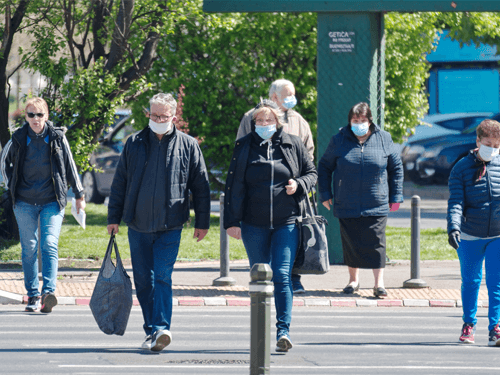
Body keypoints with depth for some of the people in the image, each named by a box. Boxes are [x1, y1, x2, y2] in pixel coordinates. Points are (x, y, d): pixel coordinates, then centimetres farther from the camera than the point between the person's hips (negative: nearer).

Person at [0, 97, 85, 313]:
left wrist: (79, 194, 12)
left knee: (49, 245, -14)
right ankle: (33, 295, 9)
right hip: (25, 202, 2)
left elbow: (70, 167, 10)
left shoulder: (57, 137, 0)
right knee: (29, 248, 3)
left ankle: (48, 292, -23)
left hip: (52, 201, -1)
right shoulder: (18, 139, 2)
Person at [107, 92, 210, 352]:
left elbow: (200, 185, 7)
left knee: (162, 277, -13)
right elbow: (120, 182, 12)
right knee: (143, 279, 6)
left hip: (170, 226, -3)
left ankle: (160, 328, -18)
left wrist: (202, 222, 6)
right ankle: (152, 330, 15)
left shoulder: (187, 145, 3)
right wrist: (114, 217, 9)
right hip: (138, 224, 3)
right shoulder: (134, 143, 7)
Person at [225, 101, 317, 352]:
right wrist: (232, 221, -3)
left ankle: (283, 329, -13)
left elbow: (312, 173, 14)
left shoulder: (293, 145, 4)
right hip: (254, 225, 1)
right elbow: (234, 186, 3)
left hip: (286, 222, -1)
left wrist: (299, 184, -8)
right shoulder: (244, 147, 3)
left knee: (282, 276, -11)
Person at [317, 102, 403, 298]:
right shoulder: (339, 140, 2)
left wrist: (396, 197, 8)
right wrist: (325, 194, 6)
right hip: (347, 206, 1)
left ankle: (379, 283, -3)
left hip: (376, 205, -1)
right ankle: (353, 280, 21)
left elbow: (396, 168, 11)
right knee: (350, 243, 6)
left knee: (376, 243, -6)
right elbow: (324, 167, 12)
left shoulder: (383, 139, 3)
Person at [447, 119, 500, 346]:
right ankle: (469, 325, 25)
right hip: (470, 236, 0)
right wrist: (454, 227, -23)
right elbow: (456, 201, -9)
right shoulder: (462, 168, -2)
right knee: (470, 281, 10)